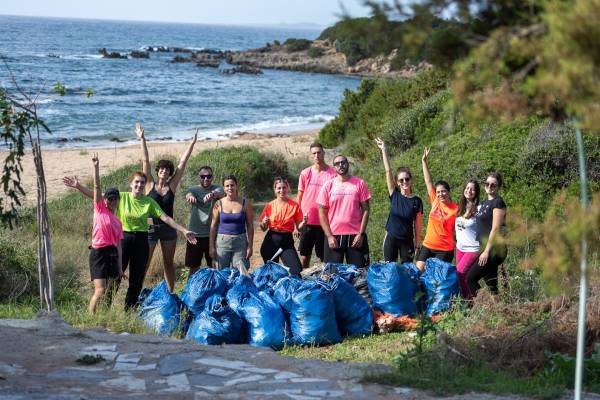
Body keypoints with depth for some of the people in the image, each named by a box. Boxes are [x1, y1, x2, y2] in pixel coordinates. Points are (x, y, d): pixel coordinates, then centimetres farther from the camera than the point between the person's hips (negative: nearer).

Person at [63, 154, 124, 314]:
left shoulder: (118, 222, 16)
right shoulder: (100, 209, 4)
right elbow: (96, 187, -6)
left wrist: (120, 267, 12)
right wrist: (96, 167, -15)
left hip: (113, 254, 6)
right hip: (99, 253, -6)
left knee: (110, 291, 10)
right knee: (100, 290, -16)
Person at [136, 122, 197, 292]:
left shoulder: (172, 185, 3)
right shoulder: (150, 185, -2)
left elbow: (182, 162, 2)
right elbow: (145, 161, -6)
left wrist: (193, 143, 3)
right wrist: (142, 139, -10)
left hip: (168, 228, 3)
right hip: (150, 227, -2)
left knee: (169, 263, 11)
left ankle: (170, 293, 19)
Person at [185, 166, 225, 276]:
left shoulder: (217, 188, 1)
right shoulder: (194, 189, 3)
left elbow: (219, 193, -24)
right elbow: (189, 194, -21)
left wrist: (212, 194, -50)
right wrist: (190, 196, -48)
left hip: (212, 234, 0)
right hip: (195, 234, 0)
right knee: (194, 267, 8)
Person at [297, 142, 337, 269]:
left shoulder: (332, 173, -4)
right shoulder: (305, 173, 3)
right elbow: (299, 198, 10)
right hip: (307, 222, 2)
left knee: (324, 257, 5)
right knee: (304, 256, 7)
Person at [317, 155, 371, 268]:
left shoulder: (359, 184, 2)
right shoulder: (328, 186, 3)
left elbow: (365, 209, 1)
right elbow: (322, 213, 3)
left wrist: (361, 234, -7)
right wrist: (329, 236, -6)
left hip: (355, 236, -1)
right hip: (334, 237, 1)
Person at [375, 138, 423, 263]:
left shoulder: (417, 201, -2)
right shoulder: (394, 195, -1)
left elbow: (417, 223, 2)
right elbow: (388, 171, -5)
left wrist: (417, 241, 1)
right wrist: (384, 150, -8)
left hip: (407, 241, -1)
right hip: (391, 238, 1)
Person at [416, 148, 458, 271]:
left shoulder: (456, 209, -8)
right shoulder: (435, 202, 2)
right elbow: (428, 181, 2)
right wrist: (424, 161, 1)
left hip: (445, 250, -4)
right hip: (428, 245, 4)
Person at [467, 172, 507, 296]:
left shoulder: (498, 202, -9)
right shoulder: (484, 203, 18)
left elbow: (495, 229, -16)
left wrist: (487, 251, -19)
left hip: (494, 250, -9)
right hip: (487, 249, 9)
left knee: (470, 278, -11)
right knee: (491, 283, 8)